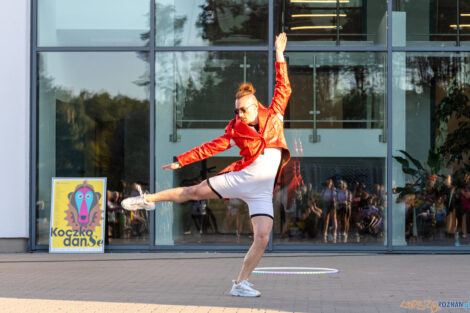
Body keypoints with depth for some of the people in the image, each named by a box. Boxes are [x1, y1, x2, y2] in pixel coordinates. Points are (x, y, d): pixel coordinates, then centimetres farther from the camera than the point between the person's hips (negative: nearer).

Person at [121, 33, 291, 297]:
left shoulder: (274, 116, 3)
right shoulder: (236, 131, 2)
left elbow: (284, 88, 9)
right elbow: (210, 148, 7)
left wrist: (280, 56, 6)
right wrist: (180, 161, 5)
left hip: (263, 192, 0)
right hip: (241, 177, 0)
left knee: (262, 238, -11)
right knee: (194, 191, 0)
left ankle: (241, 284, 0)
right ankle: (148, 199, 24)